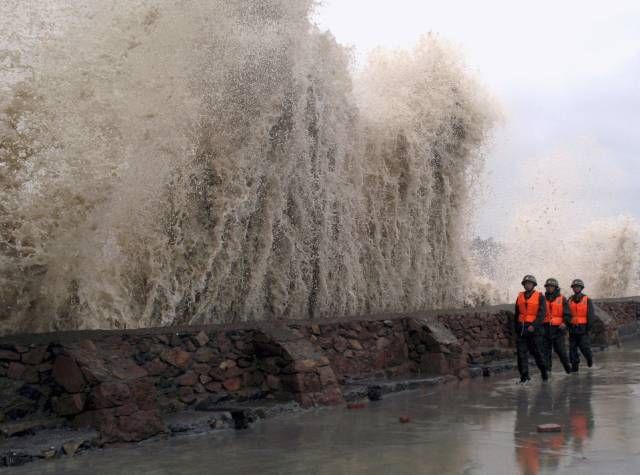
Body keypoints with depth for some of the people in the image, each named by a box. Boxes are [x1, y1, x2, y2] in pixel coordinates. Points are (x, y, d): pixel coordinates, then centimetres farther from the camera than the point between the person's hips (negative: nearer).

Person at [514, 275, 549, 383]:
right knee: (521, 353, -3)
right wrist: (516, 327, 17)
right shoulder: (520, 297, 12)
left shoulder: (540, 297, -2)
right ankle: (524, 375, -1)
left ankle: (544, 372, 23)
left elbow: (542, 313, -11)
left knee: (537, 352, 3)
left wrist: (534, 326, -21)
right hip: (521, 329, 4)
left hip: (534, 328, -4)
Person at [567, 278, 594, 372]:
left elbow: (591, 315, -2)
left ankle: (589, 357, 24)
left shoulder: (587, 300, 0)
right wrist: (567, 325, 6)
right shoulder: (570, 301, 10)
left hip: (583, 328, -3)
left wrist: (588, 327, -9)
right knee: (572, 348, 1)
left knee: (584, 347, -6)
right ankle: (574, 366, 6)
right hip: (572, 328, 3)